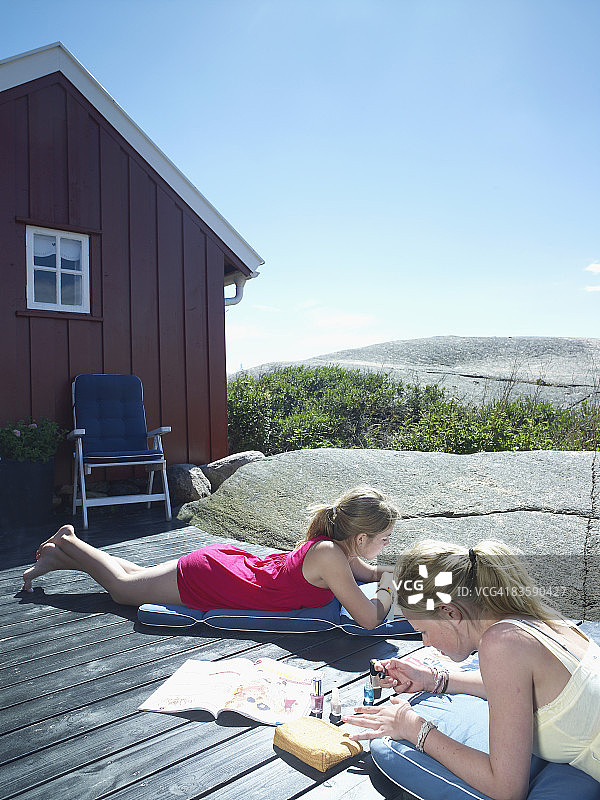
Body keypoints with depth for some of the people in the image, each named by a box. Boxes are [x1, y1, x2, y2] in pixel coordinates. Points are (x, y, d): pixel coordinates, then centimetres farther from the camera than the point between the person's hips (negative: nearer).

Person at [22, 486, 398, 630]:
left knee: (138, 575, 26)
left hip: (229, 562, 7)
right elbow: (370, 618, -30)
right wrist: (387, 588, -12)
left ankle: (66, 547, 37)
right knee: (123, 587, 16)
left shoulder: (338, 546, -6)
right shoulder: (329, 554, -31)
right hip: (205, 580, -7)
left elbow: (367, 569, 16)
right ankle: (66, 545, 32)